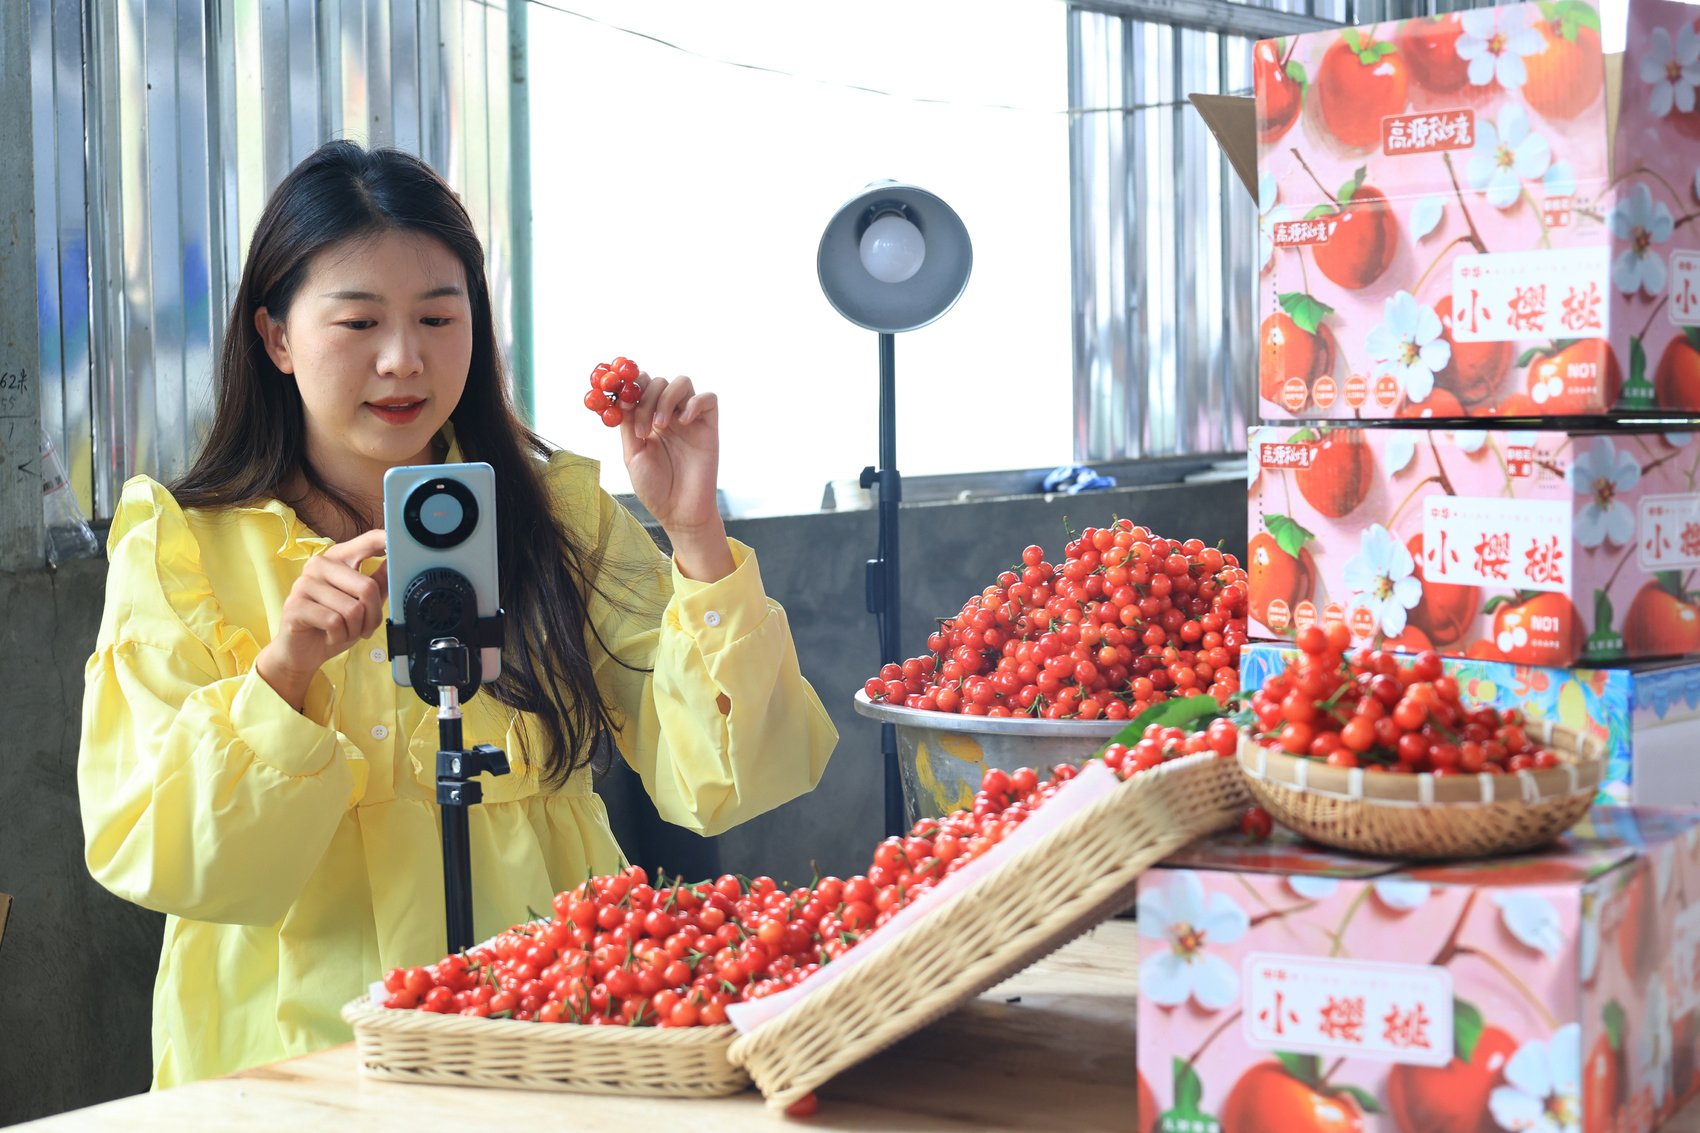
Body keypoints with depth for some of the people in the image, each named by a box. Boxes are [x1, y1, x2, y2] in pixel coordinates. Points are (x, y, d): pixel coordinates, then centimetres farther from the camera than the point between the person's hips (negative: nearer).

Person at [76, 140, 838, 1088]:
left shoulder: (561, 511, 7)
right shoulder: (178, 543, 4)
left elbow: (711, 785, -2)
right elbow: (154, 857, -5)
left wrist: (696, 536, -12)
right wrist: (282, 670, -18)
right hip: (296, 1047, -2)